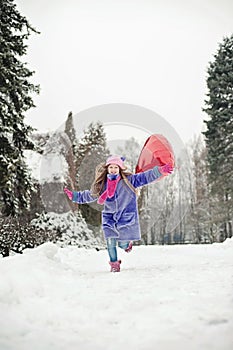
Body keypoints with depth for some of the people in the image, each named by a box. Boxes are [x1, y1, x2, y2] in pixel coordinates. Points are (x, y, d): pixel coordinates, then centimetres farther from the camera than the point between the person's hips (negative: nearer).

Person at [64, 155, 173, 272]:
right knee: (110, 241, -7)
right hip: (109, 218, 2)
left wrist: (160, 171, -23)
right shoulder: (102, 184, 4)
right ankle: (114, 264, 15)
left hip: (126, 217, -2)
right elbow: (89, 195, 19)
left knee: (123, 244, -2)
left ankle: (127, 243, 37)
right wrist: (74, 195, 20)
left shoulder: (128, 180, -5)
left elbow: (145, 177, -12)